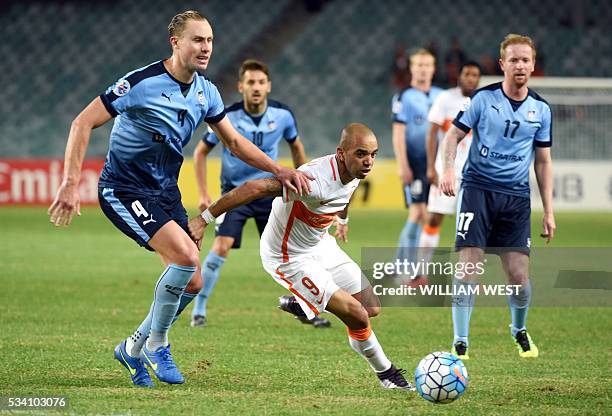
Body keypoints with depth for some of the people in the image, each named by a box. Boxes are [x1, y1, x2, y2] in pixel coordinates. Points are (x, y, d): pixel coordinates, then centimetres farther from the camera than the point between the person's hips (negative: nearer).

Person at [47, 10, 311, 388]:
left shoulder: (206, 92, 1)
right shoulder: (142, 83, -21)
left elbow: (234, 141, 14)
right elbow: (83, 123, -20)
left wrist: (279, 170, 2)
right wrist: (71, 183, -26)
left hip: (165, 191, 8)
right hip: (124, 190, -8)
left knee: (192, 283, 3)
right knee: (186, 255, -25)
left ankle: (135, 347, 24)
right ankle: (156, 344, -5)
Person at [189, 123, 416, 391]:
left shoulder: (355, 173, -8)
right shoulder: (316, 180, -37)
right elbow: (256, 188, -40)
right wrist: (204, 219, -39)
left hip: (321, 245, 9)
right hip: (290, 258, -9)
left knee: (371, 308, 5)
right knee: (358, 317, -14)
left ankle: (301, 304, 27)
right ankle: (386, 373, 13)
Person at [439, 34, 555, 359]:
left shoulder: (541, 109, 8)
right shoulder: (483, 98, -1)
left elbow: (543, 161, 14)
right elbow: (453, 134, 3)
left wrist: (548, 211, 10)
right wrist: (448, 169, -17)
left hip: (516, 197, 2)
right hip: (478, 188, -2)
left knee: (519, 276, -2)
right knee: (468, 268, -13)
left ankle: (519, 330, 28)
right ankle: (460, 342, -4)